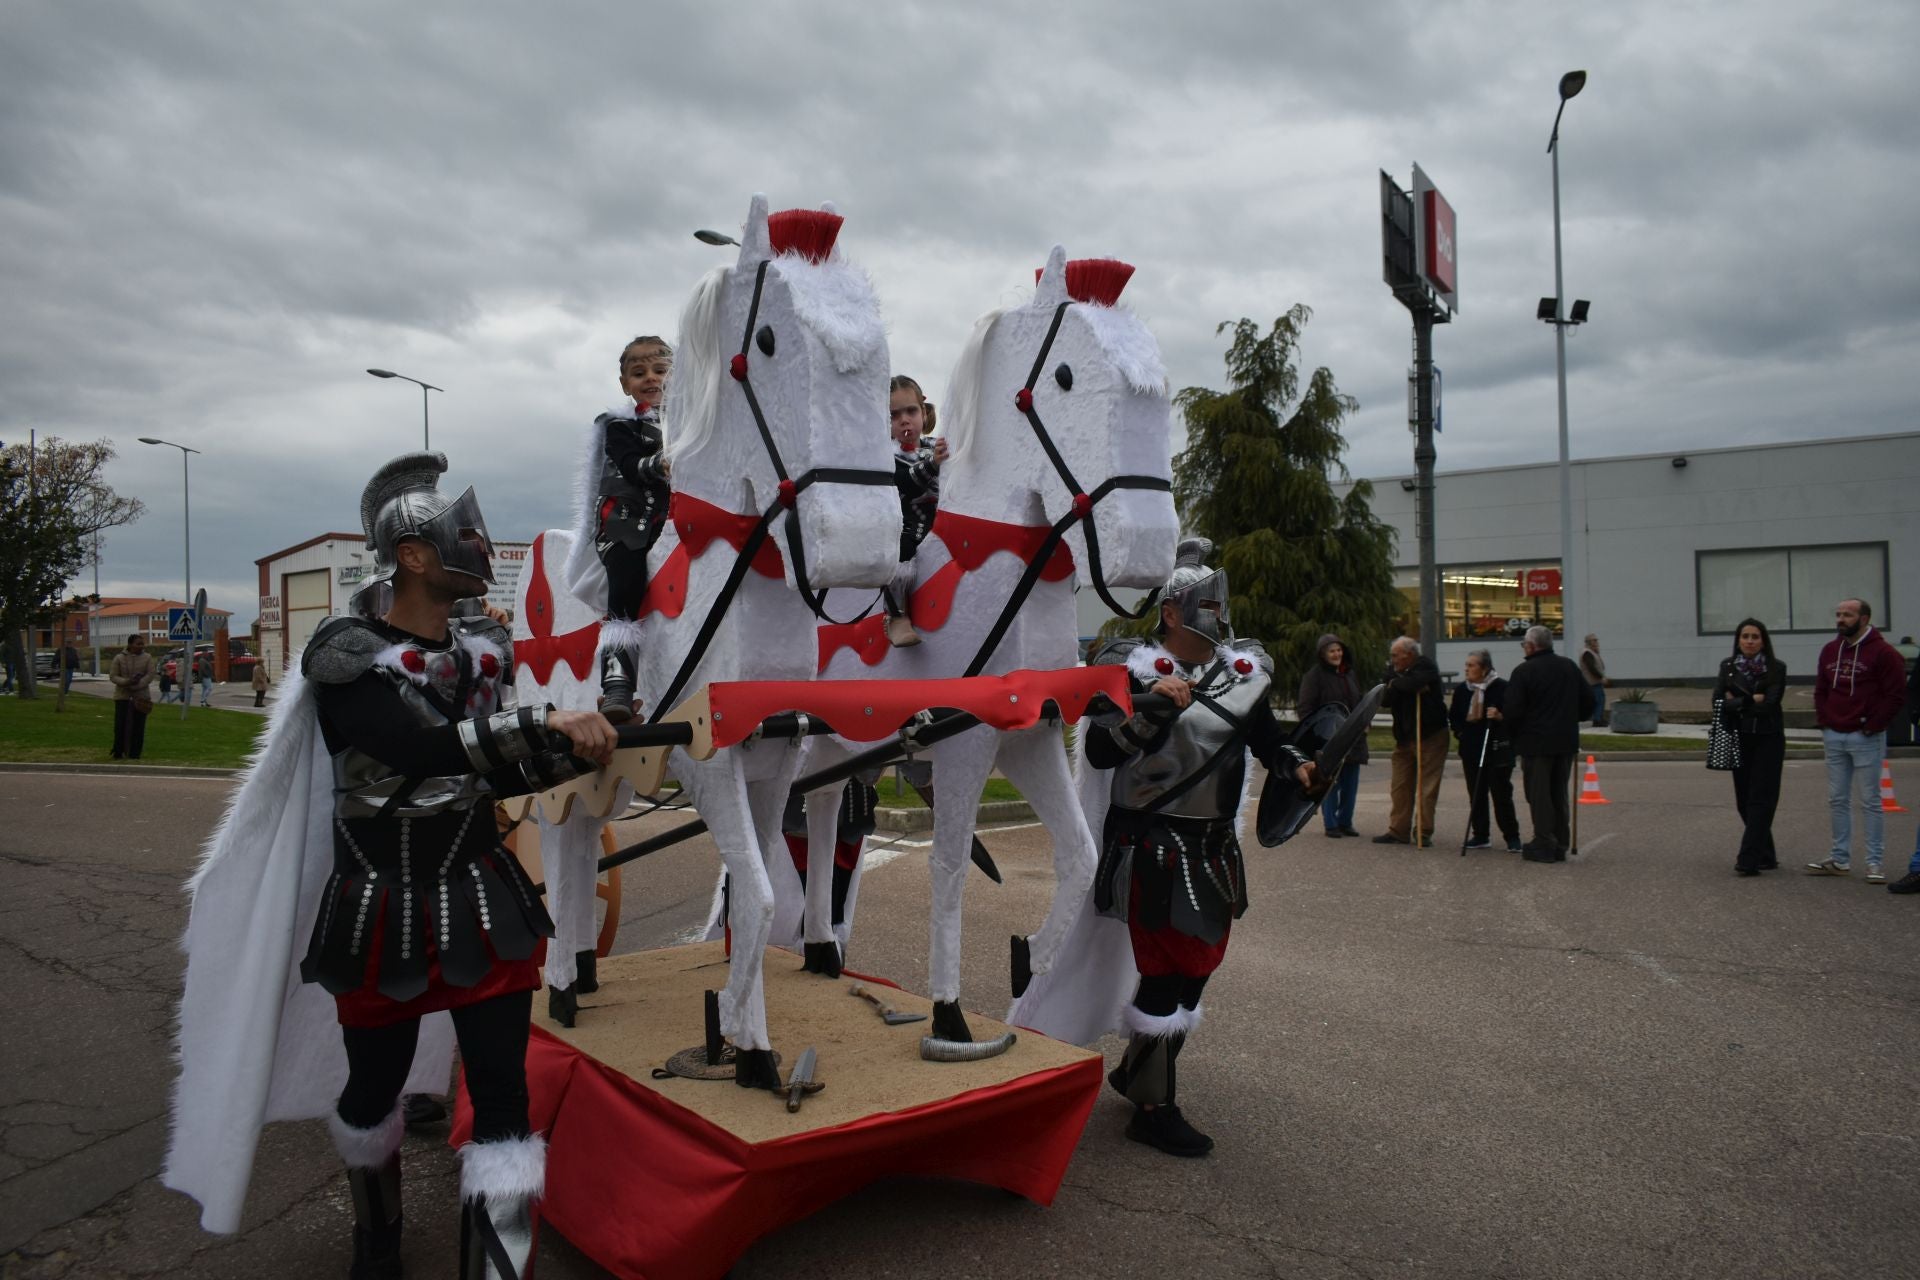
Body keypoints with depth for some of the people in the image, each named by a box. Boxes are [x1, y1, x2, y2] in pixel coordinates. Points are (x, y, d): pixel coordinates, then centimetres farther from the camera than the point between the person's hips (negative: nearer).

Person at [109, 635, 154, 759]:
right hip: (122, 696, -1)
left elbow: (150, 675, -4)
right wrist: (127, 682, -19)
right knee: (120, 725, -1)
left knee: (138, 726, 1)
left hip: (140, 696, 1)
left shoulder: (147, 658, 5)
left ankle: (135, 754, 9)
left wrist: (136, 686, -17)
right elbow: (113, 676, 0)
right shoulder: (119, 658, 3)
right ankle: (118, 753, 11)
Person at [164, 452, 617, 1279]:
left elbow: (492, 771, 5)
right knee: (373, 1091, 18)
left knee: (504, 1099, -4)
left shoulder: (485, 647, 2)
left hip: (481, 904, 3)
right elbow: (427, 751, -32)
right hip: (382, 913, -3)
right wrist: (542, 724, -34)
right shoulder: (346, 657, -16)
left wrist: (573, 755, -11)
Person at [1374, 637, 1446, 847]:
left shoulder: (1426, 666, -11)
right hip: (1403, 737, 6)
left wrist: (1394, 684, -13)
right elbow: (1384, 699, -6)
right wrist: (1403, 687, -21)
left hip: (1430, 735, -6)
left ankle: (1423, 833, 3)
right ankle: (1398, 831, 13)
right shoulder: (1393, 671, 6)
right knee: (1400, 787, 7)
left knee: (1427, 787, -2)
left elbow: (1412, 683, -32)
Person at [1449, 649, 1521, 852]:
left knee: (1501, 794, -3)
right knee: (1476, 795, 9)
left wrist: (1500, 717, -23)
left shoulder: (1502, 688, -9)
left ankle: (1512, 837, 7)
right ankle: (1480, 835, 17)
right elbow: (1453, 716, 18)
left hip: (1497, 750, -5)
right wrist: (1460, 732, 3)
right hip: (1471, 749, 5)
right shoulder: (1461, 690, 8)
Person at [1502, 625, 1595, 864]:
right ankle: (1561, 844, 17)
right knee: (1559, 794, 14)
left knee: (1538, 795, 1)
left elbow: (1512, 711, -14)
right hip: (1567, 741, 6)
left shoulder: (1524, 671, -11)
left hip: (1536, 743, -6)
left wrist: (1513, 732, 3)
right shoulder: (1570, 667, 8)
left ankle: (1544, 845, 2)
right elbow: (1588, 702, 13)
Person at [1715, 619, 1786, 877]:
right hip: (1739, 740, 3)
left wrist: (1737, 703, -8)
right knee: (1744, 800, 7)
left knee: (1761, 800, -8)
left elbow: (1769, 704, -14)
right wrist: (1751, 701, -13)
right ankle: (1766, 856, 21)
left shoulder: (1776, 668, -3)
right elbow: (1719, 701, -5)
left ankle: (1748, 860, -11)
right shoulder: (1728, 666, 5)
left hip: (1768, 740, -3)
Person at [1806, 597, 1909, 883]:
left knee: (1870, 801, -1)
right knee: (1837, 800, 9)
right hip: (1834, 737, 6)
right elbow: (1820, 690, 19)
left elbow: (1896, 696, -10)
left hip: (1866, 738, -6)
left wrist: (1871, 726, -11)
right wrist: (1823, 721, 8)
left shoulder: (1882, 652, -7)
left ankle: (1874, 863, 5)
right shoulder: (1830, 651, 12)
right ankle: (1840, 859, 16)